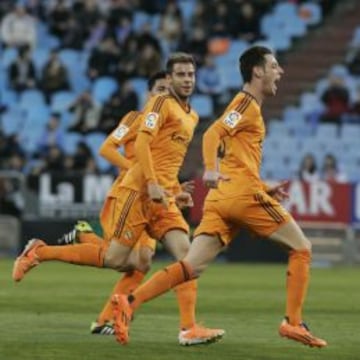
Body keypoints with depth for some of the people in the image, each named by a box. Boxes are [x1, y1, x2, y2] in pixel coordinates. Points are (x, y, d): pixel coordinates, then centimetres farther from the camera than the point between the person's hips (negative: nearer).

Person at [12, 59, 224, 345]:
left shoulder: (192, 117, 20)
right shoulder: (162, 103, -6)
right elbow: (142, 143, -17)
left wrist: (176, 190, 20)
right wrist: (152, 182, -25)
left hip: (163, 197, 8)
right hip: (139, 191, -8)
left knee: (186, 252, -9)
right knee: (116, 259, -9)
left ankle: (189, 329, -14)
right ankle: (39, 252, 6)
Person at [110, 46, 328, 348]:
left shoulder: (249, 107, 28)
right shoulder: (247, 103, -1)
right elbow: (212, 134, -18)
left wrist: (267, 190, 25)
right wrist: (211, 170, -33)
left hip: (222, 198, 9)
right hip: (244, 194, -9)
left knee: (192, 267, -4)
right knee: (302, 249, 4)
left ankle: (130, 302, -19)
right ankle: (293, 322, 1)